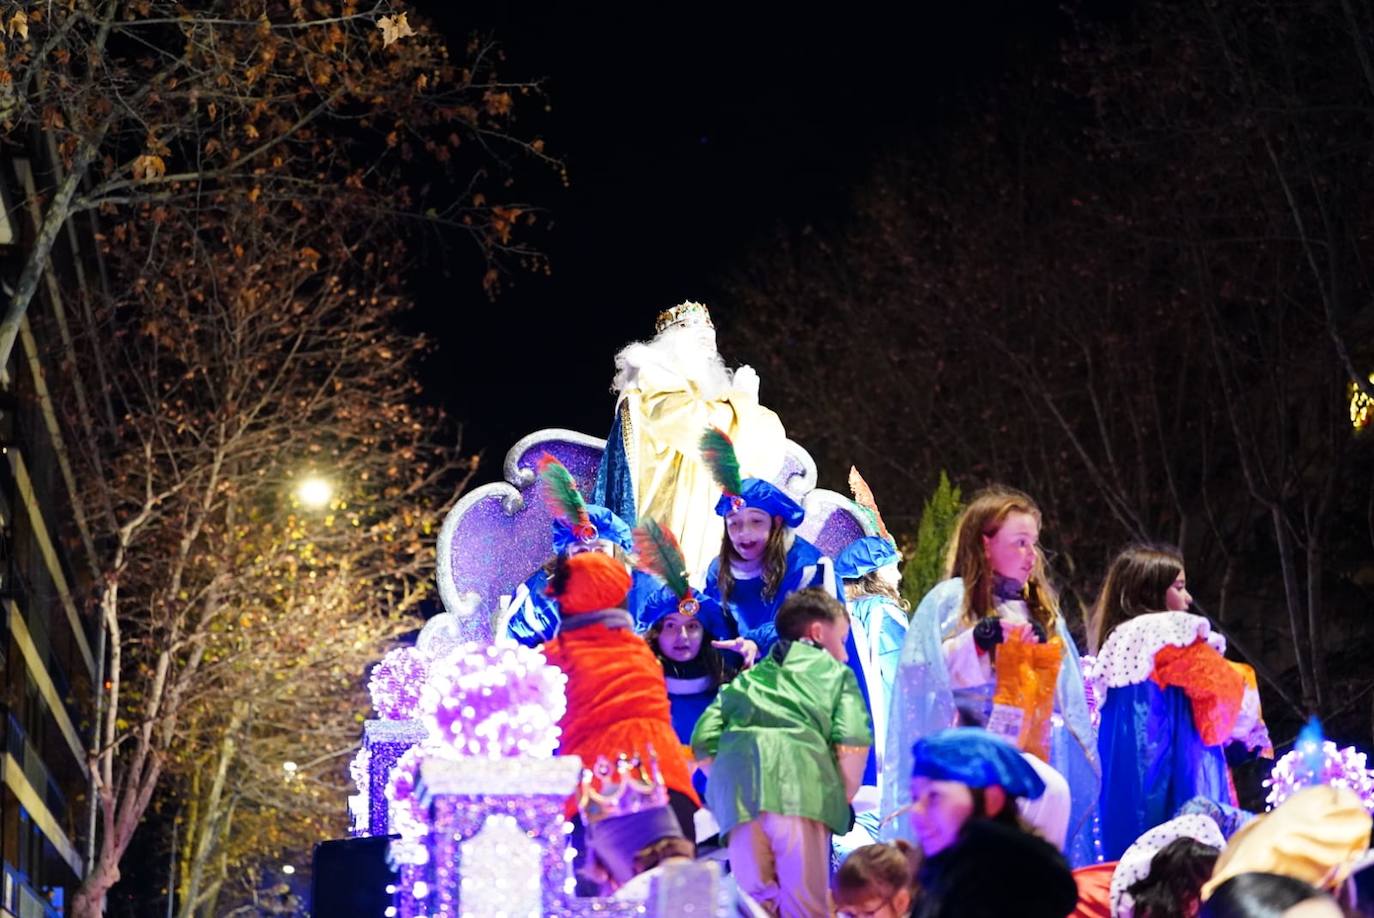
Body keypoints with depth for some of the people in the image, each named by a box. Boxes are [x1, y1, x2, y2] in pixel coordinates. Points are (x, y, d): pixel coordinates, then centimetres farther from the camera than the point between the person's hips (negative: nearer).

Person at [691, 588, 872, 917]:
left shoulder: (746, 679, 30)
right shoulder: (834, 673, 23)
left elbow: (704, 743, 15)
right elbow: (853, 741, 5)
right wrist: (842, 801, 15)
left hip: (739, 801, 3)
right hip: (800, 790, -3)